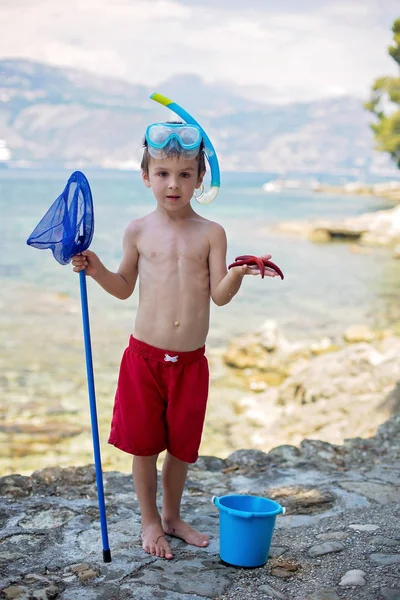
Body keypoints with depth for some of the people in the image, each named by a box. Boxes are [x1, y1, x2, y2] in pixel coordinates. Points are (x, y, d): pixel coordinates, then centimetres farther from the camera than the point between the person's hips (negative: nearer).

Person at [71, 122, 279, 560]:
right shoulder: (138, 231, 0)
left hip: (190, 360, 0)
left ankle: (172, 516, 35)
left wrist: (237, 273, -24)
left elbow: (219, 295, -5)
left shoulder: (211, 234, -1)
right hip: (144, 355, 0)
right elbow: (125, 287, 11)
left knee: (181, 445, 13)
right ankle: (149, 521, 28)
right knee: (144, 444, 8)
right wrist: (96, 269, -6)